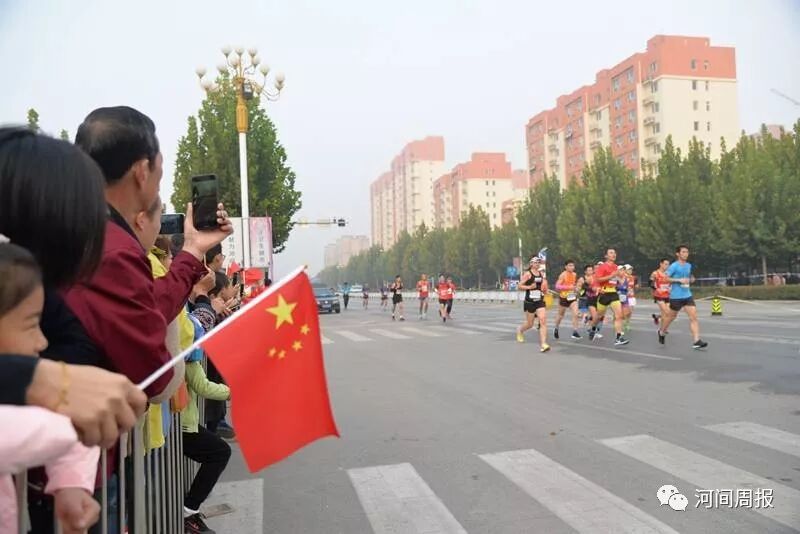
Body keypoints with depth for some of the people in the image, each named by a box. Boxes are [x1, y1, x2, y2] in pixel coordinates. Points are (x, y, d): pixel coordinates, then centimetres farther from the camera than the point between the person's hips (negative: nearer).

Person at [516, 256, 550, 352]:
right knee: (530, 324, 8)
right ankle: (520, 330, 43)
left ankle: (543, 344, -17)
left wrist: (545, 290, 4)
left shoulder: (541, 274, 9)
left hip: (540, 301, 4)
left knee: (543, 321, -14)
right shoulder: (527, 274, -7)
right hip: (529, 302, -4)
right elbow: (519, 287, -9)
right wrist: (529, 287, -22)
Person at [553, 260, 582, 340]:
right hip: (564, 297, -4)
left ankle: (575, 332, -12)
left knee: (575, 314, -15)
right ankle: (556, 329, 37)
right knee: (560, 315, 13)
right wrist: (569, 287, -27)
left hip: (573, 297, 4)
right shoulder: (563, 275, -13)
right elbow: (557, 286, -20)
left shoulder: (575, 275, 4)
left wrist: (576, 287, 2)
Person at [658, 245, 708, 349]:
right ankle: (662, 332, 37)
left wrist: (691, 279, 4)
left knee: (694, 316, -8)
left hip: (687, 295, 5)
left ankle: (696, 341, -12)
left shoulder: (689, 265, 10)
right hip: (676, 296, -5)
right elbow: (666, 278, -14)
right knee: (672, 316, 10)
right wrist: (679, 280, -21)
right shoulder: (674, 266, -9)